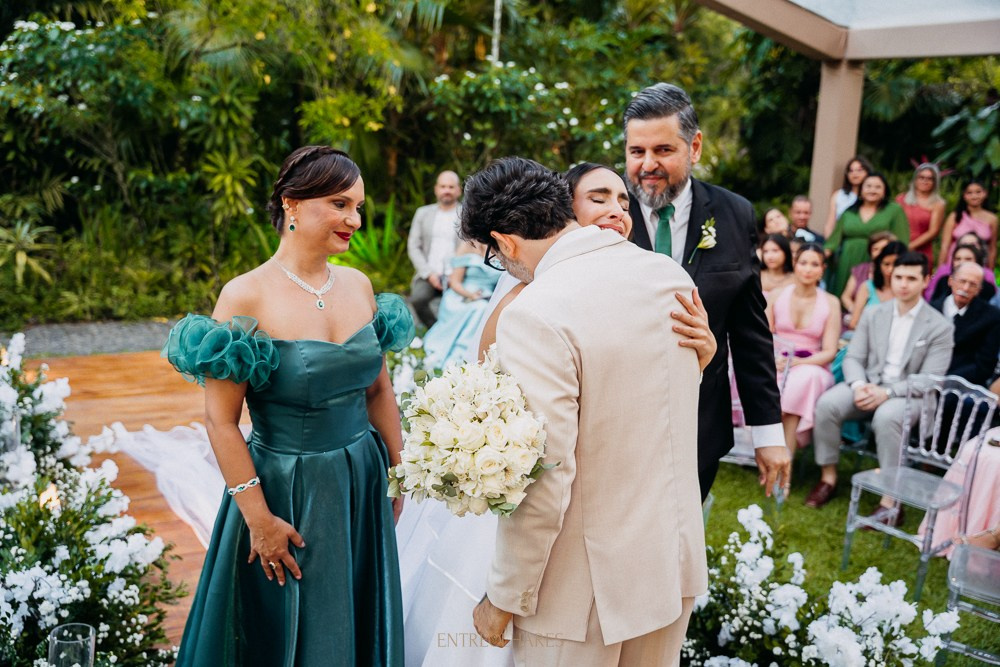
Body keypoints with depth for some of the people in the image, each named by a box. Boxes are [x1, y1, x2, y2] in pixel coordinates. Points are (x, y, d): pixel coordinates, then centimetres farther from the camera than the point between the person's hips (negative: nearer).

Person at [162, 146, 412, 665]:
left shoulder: (358, 285, 0)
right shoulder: (246, 296, -16)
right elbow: (221, 420, -15)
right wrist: (259, 518, -14)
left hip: (362, 484, 5)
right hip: (284, 493, -5)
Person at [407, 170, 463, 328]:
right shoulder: (423, 213, 15)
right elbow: (413, 247, 10)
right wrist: (429, 274, -5)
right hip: (429, 275, 2)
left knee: (436, 306, -30)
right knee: (417, 299, -28)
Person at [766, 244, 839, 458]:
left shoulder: (830, 303, 4)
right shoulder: (777, 296, 7)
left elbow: (829, 352, -2)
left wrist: (798, 362, -19)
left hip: (812, 369, -1)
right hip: (777, 366, 1)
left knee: (803, 378, -36)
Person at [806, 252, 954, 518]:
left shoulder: (940, 326, -2)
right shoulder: (872, 314, 10)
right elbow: (853, 358, 6)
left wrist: (887, 392, -23)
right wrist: (858, 385, -17)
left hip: (908, 393, -4)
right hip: (868, 384, 4)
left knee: (886, 417, -38)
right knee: (826, 403, -25)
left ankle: (891, 503, -30)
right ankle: (828, 478, -10)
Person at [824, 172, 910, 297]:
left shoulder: (894, 210, 5)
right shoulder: (849, 211, 14)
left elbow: (901, 242, 0)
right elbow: (837, 236, 11)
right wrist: (827, 250, -8)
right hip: (847, 266, 3)